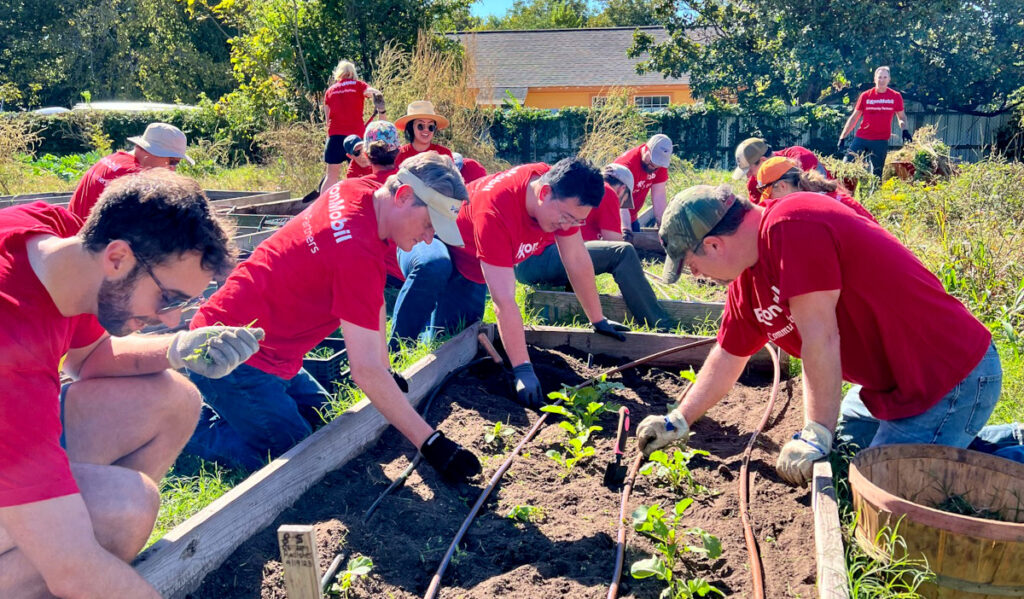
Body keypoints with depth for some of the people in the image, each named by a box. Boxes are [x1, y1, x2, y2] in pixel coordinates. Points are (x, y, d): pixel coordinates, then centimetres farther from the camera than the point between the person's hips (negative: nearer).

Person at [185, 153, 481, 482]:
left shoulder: (360, 190, 0)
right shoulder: (357, 251, -28)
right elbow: (365, 369, -28)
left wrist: (387, 374, 15)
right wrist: (432, 443, -23)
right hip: (232, 357, -10)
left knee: (321, 415, 16)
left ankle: (210, 404, 22)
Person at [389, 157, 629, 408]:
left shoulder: (565, 199, -20)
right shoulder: (494, 209, -40)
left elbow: (577, 260, -7)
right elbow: (504, 301, -43)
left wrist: (598, 321, -1)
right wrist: (523, 370, -42)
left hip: (470, 271, 6)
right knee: (434, 267, -42)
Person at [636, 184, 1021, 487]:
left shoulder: (792, 227, -25)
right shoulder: (746, 284, 4)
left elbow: (820, 338, -28)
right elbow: (726, 359, 15)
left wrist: (815, 435, -23)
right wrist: (677, 422, 20)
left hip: (952, 378, -9)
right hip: (890, 380, 9)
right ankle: (971, 440, 23)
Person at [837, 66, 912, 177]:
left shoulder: (896, 96, 3)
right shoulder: (865, 96, 3)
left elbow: (901, 116, 14)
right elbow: (854, 117, 9)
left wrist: (905, 130, -6)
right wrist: (842, 137, 6)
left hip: (881, 141, 0)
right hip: (861, 138, 0)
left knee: (877, 173, 4)